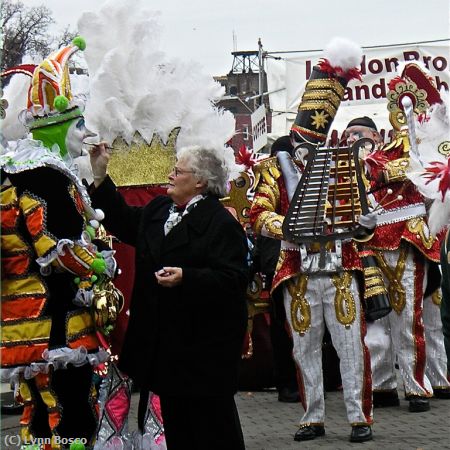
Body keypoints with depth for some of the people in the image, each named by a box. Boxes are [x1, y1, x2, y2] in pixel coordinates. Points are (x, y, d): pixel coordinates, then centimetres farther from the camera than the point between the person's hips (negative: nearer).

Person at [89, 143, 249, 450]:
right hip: (164, 337, 8)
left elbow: (234, 279, -20)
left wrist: (185, 277, -30)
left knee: (211, 416, -1)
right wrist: (100, 176, 13)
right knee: (174, 413, 15)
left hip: (204, 342, -8)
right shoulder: (157, 210, 11)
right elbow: (123, 221, 20)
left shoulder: (222, 223, -14)